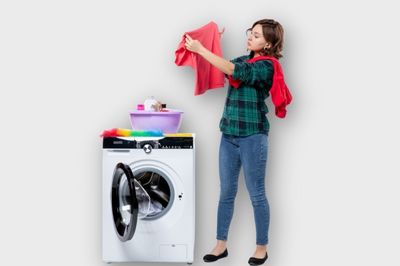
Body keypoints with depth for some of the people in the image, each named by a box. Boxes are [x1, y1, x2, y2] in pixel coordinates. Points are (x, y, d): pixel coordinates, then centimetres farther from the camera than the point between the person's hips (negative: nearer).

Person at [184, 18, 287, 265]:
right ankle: (221, 244, 21)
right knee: (226, 192, 11)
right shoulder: (244, 60, 11)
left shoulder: (266, 66, -12)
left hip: (252, 136, -7)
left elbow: (232, 70, -24)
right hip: (229, 134, 7)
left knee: (257, 194, 4)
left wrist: (200, 49, -23)